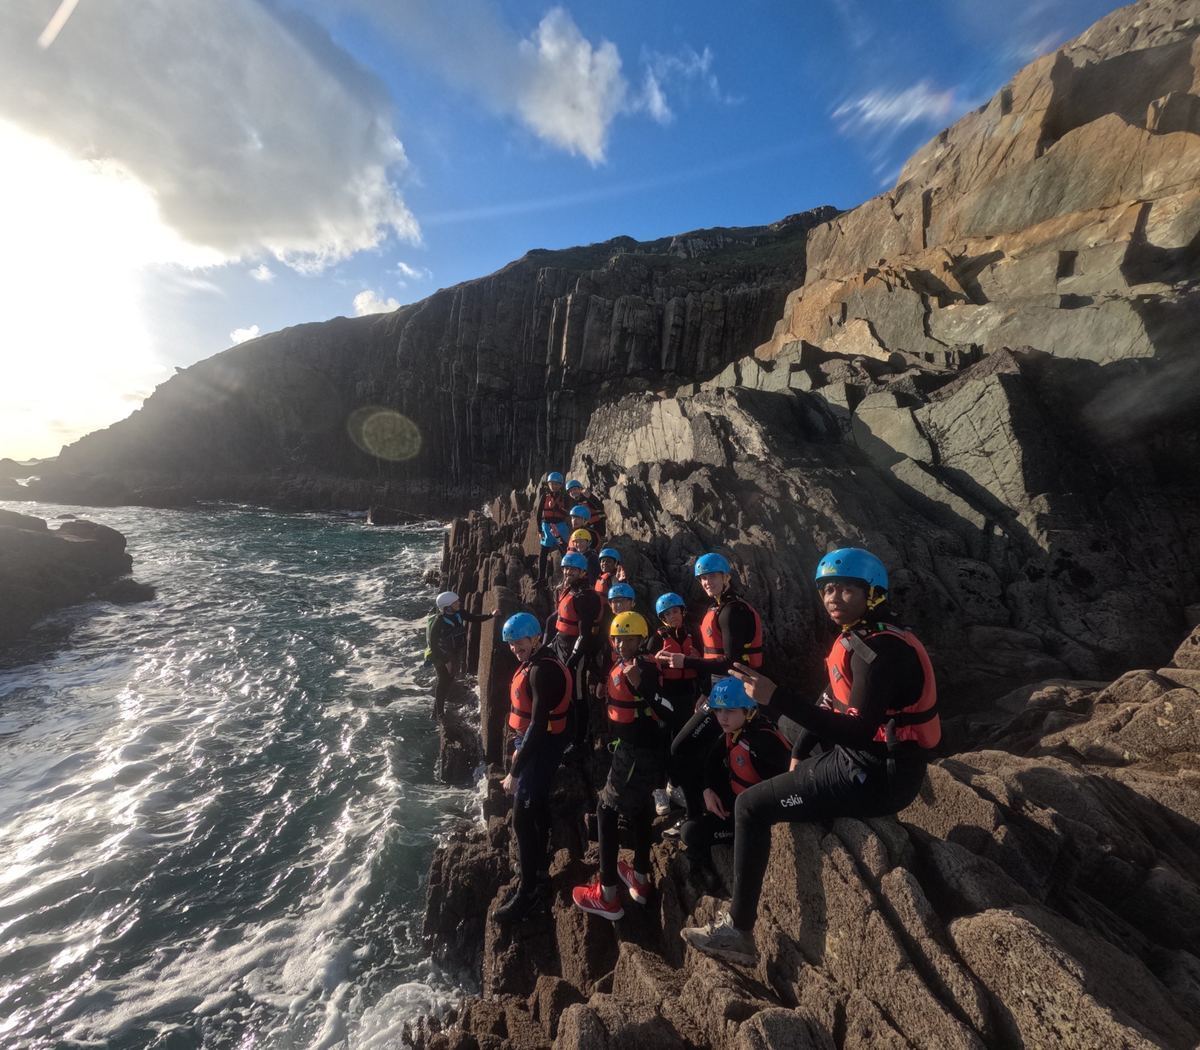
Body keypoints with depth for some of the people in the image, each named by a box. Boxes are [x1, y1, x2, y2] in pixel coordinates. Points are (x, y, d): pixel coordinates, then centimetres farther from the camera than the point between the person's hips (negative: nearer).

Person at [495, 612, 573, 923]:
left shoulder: (542, 670, -26)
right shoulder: (534, 662, 4)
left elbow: (538, 726, -28)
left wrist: (515, 772, -24)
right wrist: (519, 746, 15)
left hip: (541, 748, -10)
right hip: (532, 743, 10)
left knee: (522, 819, -1)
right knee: (537, 807, 22)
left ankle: (528, 891, 15)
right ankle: (538, 868, 40)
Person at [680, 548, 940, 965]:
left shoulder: (882, 649, -24)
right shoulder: (857, 637, 6)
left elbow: (857, 732, -31)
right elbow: (830, 703, 13)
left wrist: (776, 697, -35)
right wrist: (799, 755, 10)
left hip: (875, 774, -10)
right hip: (866, 757, 10)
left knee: (751, 806, -10)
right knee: (771, 783, 25)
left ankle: (738, 932, 4)